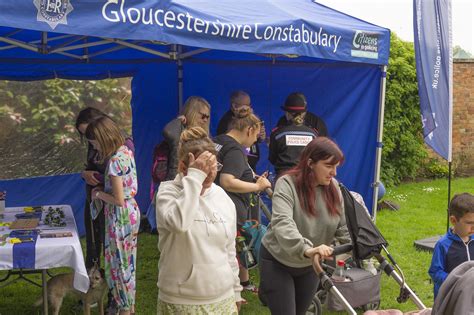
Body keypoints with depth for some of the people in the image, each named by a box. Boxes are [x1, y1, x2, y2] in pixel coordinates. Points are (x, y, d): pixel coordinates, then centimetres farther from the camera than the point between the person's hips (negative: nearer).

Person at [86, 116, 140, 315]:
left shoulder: (114, 161, -24)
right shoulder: (126, 151, 3)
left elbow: (118, 200, -23)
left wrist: (99, 194, -8)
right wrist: (103, 188, 5)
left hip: (120, 217, -9)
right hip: (132, 211, 9)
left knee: (118, 263, 6)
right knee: (127, 262, 20)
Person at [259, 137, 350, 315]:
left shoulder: (333, 187, -5)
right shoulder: (287, 184, -23)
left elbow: (344, 226, -3)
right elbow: (282, 224, -38)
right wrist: (306, 249, -53)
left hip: (311, 264, 6)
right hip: (278, 262, -5)